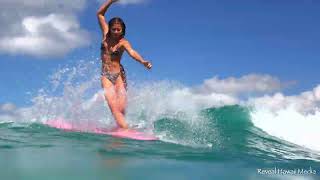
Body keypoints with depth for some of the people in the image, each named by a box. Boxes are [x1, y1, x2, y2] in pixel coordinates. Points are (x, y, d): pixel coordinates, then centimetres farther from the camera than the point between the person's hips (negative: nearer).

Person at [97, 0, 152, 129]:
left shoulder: (123, 42, -4)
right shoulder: (106, 34, 6)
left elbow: (132, 52, -24)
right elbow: (100, 14, 11)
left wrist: (142, 61, -44)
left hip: (119, 75, -2)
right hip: (105, 76, 2)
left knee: (121, 108, -13)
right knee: (114, 107, -16)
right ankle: (126, 130, -26)